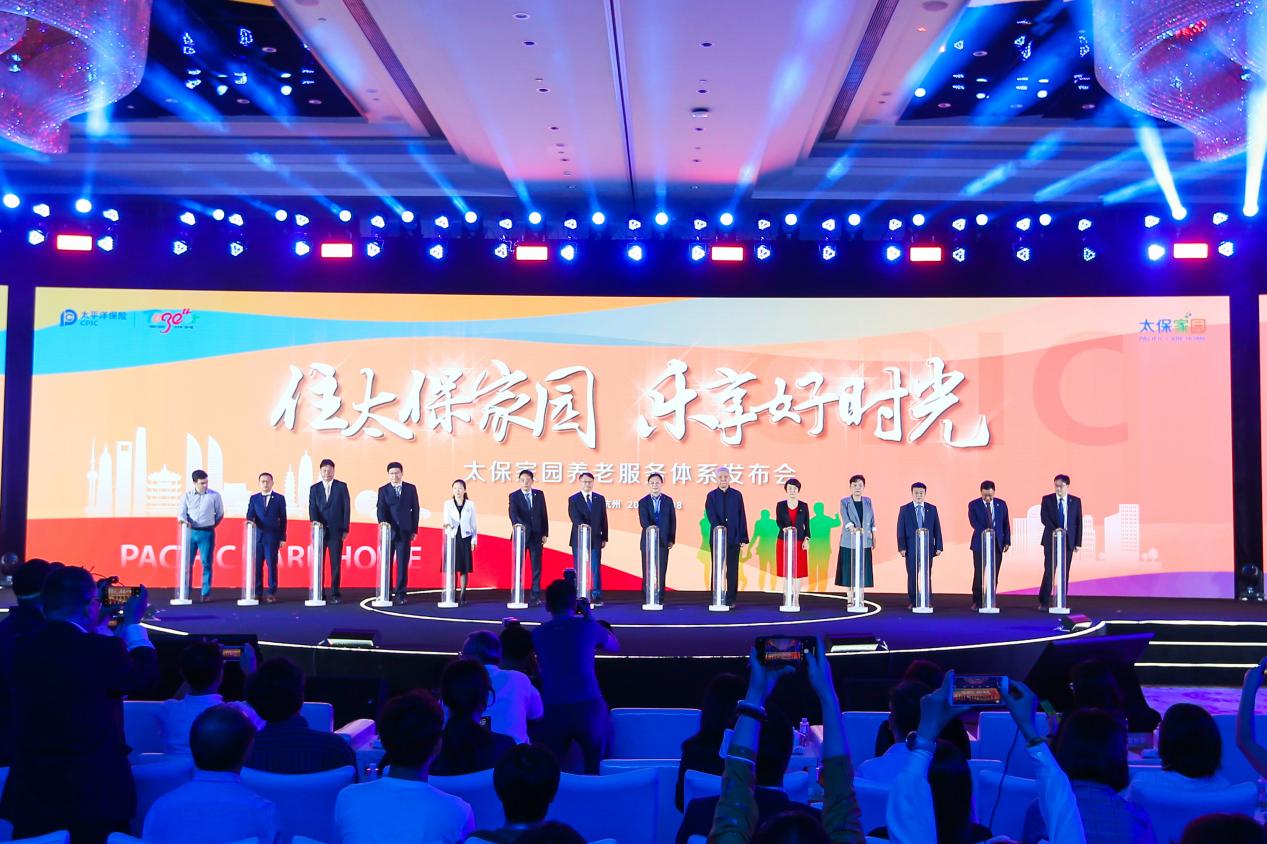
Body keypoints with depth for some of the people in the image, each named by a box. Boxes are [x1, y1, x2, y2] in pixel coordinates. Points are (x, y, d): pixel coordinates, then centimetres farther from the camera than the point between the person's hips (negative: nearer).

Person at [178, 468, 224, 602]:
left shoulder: (214, 495, 1)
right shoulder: (186, 496, 5)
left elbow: (220, 514, 10)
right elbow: (181, 513, -2)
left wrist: (211, 525, 8)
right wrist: (184, 520, -22)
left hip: (207, 533, -1)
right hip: (190, 532, 1)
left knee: (207, 563, -1)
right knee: (187, 563, 2)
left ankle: (205, 594, 4)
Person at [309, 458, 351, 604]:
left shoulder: (341, 486, 5)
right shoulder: (314, 488, 10)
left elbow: (346, 508, 2)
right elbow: (312, 508, 1)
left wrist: (345, 529, -3)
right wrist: (315, 521, -18)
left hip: (336, 531, -1)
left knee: (335, 563, 0)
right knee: (318, 563, 1)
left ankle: (335, 593, 4)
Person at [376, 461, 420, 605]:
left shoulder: (411, 489, 6)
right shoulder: (383, 490, 5)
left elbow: (415, 509, 7)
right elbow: (381, 509, -6)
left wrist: (414, 530, 3)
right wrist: (382, 521, -26)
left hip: (404, 532, 0)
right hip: (388, 531, 0)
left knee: (402, 564, -2)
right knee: (386, 563, 5)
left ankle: (400, 594, 1)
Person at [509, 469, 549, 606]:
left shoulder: (539, 494, 6)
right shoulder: (514, 496, -2)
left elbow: (544, 515, 8)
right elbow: (513, 512, -19)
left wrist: (545, 533, 2)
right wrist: (516, 523, -39)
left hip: (536, 536, 2)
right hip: (521, 535, -2)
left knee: (536, 567, 2)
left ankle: (535, 597, 6)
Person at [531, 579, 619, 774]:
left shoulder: (537, 634, 6)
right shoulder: (587, 626, 1)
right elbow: (614, 646, 19)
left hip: (553, 712, 2)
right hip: (588, 708, -1)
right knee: (596, 769, 9)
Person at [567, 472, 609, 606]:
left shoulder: (600, 499, 9)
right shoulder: (573, 499, 1)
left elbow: (604, 519, 10)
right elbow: (574, 517, -14)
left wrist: (604, 538, 7)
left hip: (595, 539, 2)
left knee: (596, 569, -2)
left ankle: (596, 597, 0)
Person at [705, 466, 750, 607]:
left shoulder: (737, 495, 6)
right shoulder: (711, 495, 4)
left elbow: (742, 518, 5)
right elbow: (710, 513, -10)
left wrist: (744, 539, 1)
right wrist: (716, 525, -30)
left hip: (733, 538, 0)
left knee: (732, 570, 2)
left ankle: (731, 599, 9)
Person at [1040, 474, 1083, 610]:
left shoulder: (1076, 501, 4)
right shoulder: (1047, 499, 0)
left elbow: (1079, 522, 4)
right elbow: (1044, 518, -10)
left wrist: (1078, 542, 0)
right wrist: (1055, 530, -25)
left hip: (1068, 541, 2)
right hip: (1051, 540, -2)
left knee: (1065, 572, 5)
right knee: (1049, 571, -6)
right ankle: (1044, 601, 0)